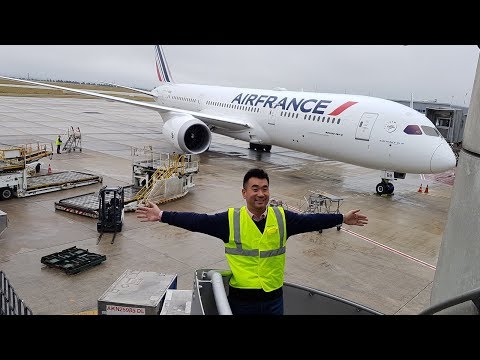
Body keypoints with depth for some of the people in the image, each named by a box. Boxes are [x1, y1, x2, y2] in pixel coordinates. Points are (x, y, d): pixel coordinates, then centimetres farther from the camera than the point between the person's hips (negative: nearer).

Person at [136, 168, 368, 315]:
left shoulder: (282, 218, -1)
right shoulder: (230, 219, -9)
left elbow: (310, 221, 5)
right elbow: (197, 221, -12)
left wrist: (342, 219, 6)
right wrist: (162, 216, -16)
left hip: (274, 297, 2)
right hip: (241, 298, -2)